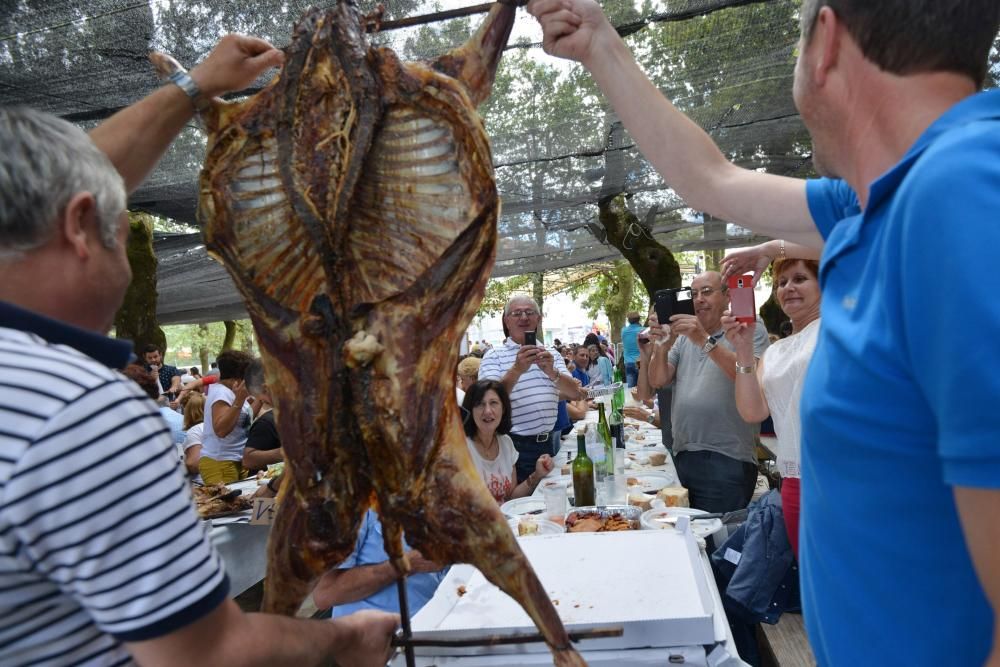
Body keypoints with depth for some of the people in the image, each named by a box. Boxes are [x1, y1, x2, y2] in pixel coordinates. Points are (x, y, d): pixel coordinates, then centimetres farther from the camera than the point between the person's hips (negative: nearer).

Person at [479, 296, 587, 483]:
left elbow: (576, 394, -2)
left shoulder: (551, 354, 9)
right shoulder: (494, 356, -4)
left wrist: (551, 372, -21)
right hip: (513, 446, -4)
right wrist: (516, 370, -33)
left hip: (548, 443, 4)